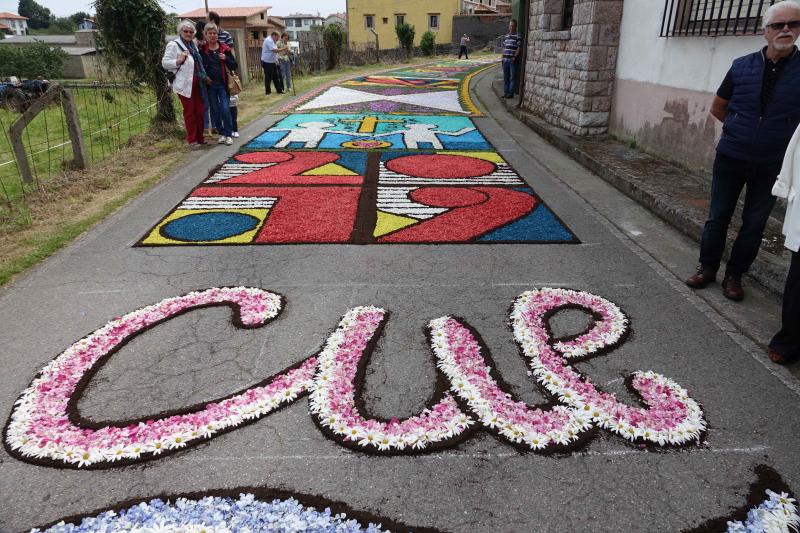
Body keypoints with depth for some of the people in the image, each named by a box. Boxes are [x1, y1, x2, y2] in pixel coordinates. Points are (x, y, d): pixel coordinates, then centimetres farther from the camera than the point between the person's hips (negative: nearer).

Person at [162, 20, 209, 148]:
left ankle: (200, 138, 19)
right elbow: (165, 63, -10)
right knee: (189, 112, -3)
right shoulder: (173, 45, -4)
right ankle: (192, 140, 4)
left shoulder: (193, 45, 18)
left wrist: (204, 76, 20)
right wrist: (179, 60, -21)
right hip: (185, 84, -7)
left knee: (200, 110, 8)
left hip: (197, 83, 7)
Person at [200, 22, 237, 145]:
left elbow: (234, 66, 4)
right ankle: (221, 133, 17)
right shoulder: (202, 50, 3)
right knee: (215, 110, 6)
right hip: (210, 84, 2)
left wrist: (226, 59, -14)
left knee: (225, 109, -9)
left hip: (223, 84, -1)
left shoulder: (224, 48, 2)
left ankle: (228, 134, 1)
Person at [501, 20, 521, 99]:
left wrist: (515, 57, -14)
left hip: (513, 60, -6)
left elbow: (519, 47, -7)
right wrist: (503, 56, 9)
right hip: (505, 59, 6)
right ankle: (505, 92, 17)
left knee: (512, 77, -2)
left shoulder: (518, 36, -3)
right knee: (505, 77, 10)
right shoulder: (505, 36, 16)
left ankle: (511, 93, 1)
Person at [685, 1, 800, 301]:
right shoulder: (742, 66, -1)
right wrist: (743, 128, 9)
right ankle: (707, 268, 23)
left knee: (755, 223, 7)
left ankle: (734, 276, 20)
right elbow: (717, 109, 11)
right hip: (730, 158, 1)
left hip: (772, 165, -1)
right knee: (718, 217, 8)